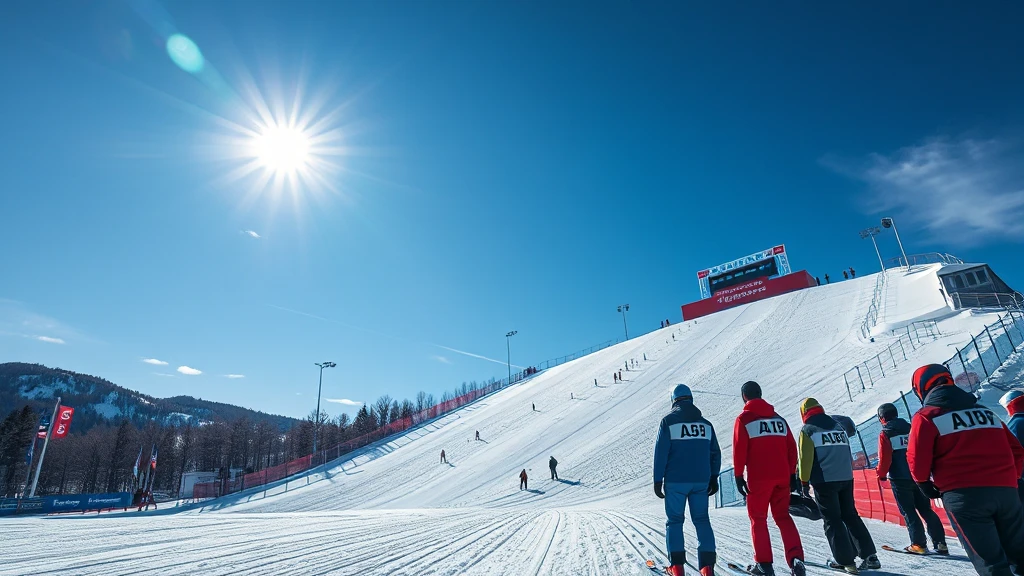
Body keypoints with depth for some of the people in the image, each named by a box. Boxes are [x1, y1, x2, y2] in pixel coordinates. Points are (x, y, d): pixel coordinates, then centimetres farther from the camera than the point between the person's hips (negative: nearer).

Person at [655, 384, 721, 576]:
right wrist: (713, 478, 19)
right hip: (701, 481, 3)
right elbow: (715, 453, 10)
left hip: (675, 481, -3)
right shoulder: (705, 424, 8)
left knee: (674, 520, 8)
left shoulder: (668, 422, -5)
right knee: (702, 520, 12)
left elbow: (660, 452, -9)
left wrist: (658, 480, -4)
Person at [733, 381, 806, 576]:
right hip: (782, 476, 4)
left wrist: (738, 476, -4)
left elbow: (739, 450, -10)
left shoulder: (744, 419, -4)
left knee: (758, 519, 8)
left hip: (758, 478, -4)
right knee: (783, 517, 14)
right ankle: (796, 558, 0)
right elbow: (792, 447, 10)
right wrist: (791, 473, 16)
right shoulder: (778, 418, 11)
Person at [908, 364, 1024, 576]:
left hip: (964, 495, -6)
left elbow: (917, 459, -8)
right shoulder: (985, 411, 19)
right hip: (1006, 491, 6)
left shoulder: (925, 416, -2)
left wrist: (924, 483, 10)